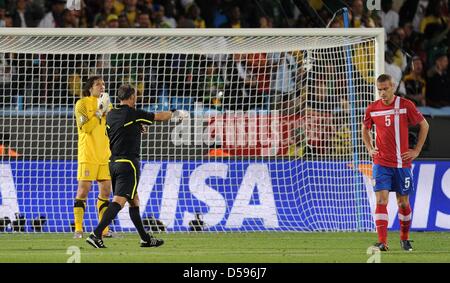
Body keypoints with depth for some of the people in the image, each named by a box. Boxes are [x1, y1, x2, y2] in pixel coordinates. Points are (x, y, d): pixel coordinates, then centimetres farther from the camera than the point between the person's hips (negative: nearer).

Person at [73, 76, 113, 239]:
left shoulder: (105, 104, 15)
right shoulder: (82, 104, -3)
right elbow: (85, 127, -12)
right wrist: (98, 114, -15)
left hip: (104, 155, 6)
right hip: (88, 155, -6)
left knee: (106, 191, 4)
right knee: (83, 189, -7)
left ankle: (104, 229, 9)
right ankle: (78, 230, -5)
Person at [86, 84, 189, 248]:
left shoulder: (111, 115, 8)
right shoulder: (134, 114, -9)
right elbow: (160, 117, 5)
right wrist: (176, 114, 23)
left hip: (113, 162, 8)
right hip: (128, 163, -8)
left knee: (134, 201, 17)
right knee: (118, 201, -13)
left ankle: (145, 239, 24)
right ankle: (96, 234, -25)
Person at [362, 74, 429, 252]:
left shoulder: (406, 105, -5)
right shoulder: (372, 109, 2)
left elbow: (424, 125, 6)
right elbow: (365, 129, 21)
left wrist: (417, 150, 2)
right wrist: (370, 149, 7)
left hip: (402, 163, -1)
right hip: (381, 163, 1)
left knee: (403, 202, 8)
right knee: (381, 200, -12)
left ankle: (405, 239, 27)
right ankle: (382, 242, -15)